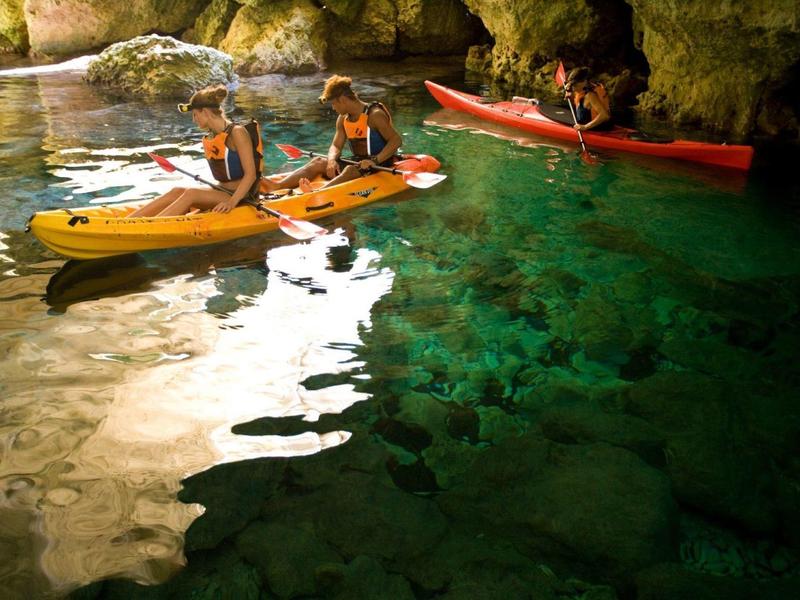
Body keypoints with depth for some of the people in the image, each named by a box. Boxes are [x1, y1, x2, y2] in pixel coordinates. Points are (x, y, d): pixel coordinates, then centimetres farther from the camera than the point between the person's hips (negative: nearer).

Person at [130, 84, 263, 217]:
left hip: (241, 197, -7)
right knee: (177, 192, -12)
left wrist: (232, 202, -28)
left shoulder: (237, 132, -13)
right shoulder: (209, 139, 12)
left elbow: (251, 175, -18)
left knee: (191, 194, -25)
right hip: (222, 193, 7)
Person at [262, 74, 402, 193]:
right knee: (318, 162, -10)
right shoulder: (343, 119, 9)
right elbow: (336, 146, 9)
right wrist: (332, 160, -15)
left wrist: (375, 161, -31)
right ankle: (278, 186, -26)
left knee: (350, 170, -37)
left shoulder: (374, 115, -14)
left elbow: (396, 140, -21)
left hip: (379, 164, -7)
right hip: (357, 162, 7)